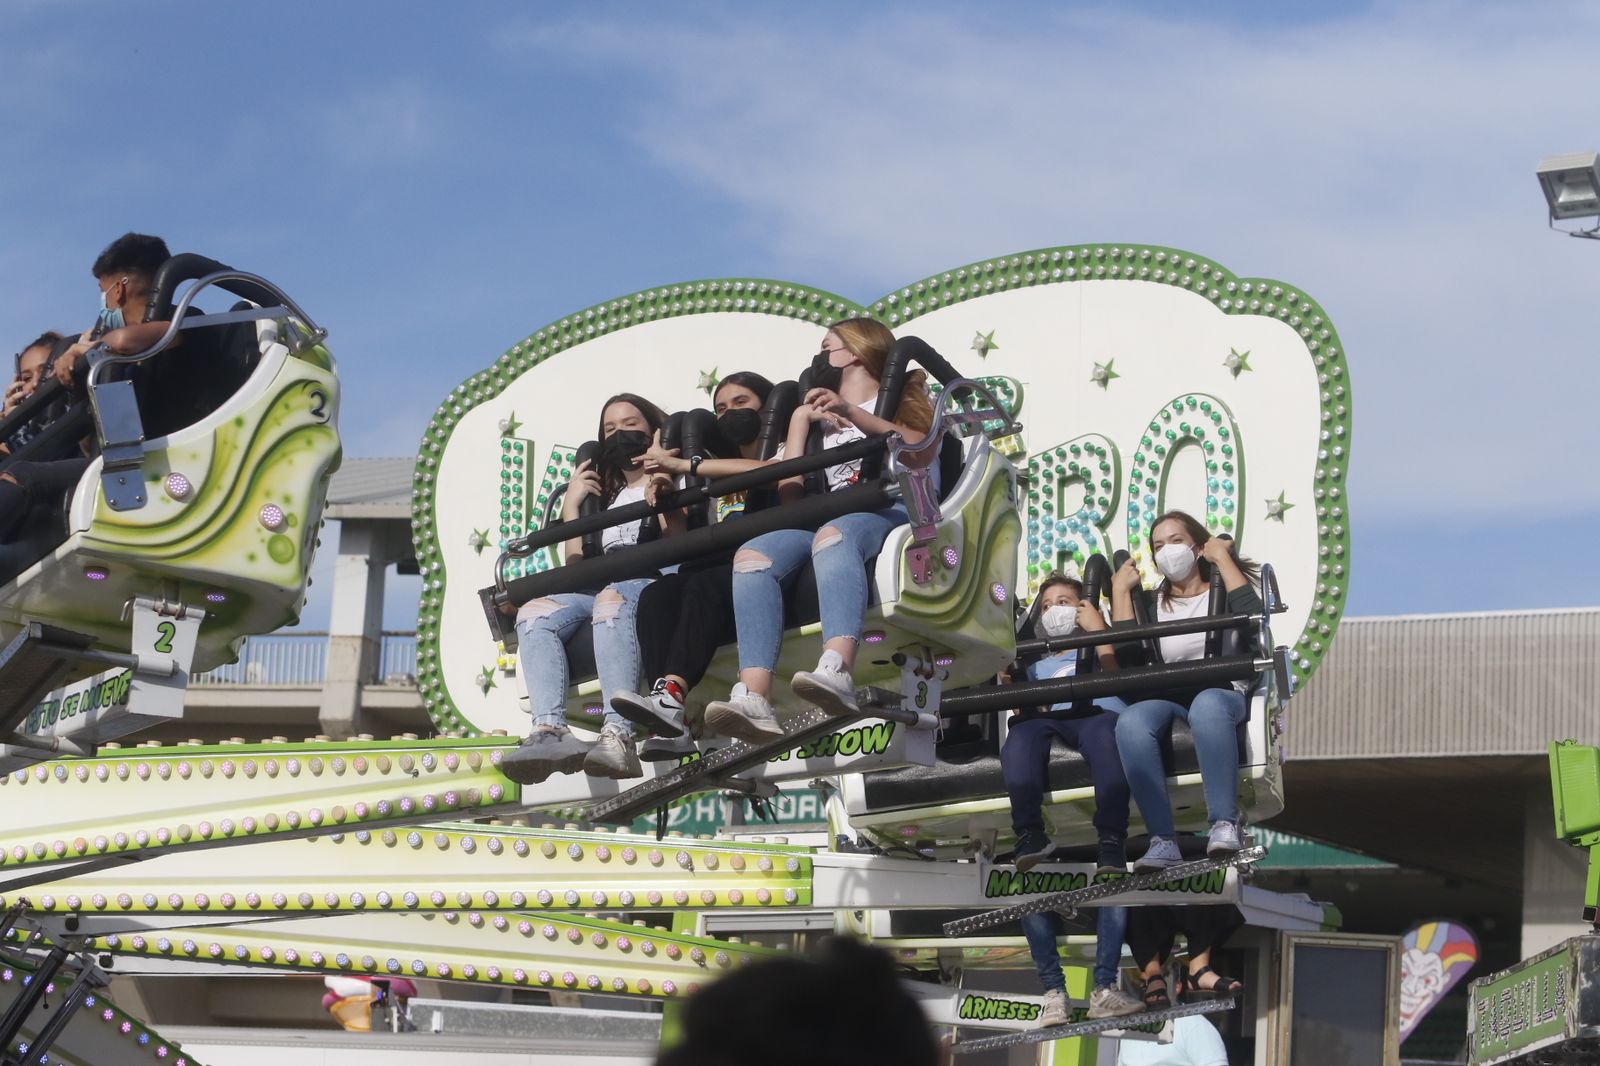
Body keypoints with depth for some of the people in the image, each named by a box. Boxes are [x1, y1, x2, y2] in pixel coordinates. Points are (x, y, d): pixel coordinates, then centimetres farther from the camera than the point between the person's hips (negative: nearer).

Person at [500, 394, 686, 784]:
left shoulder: (668, 483, 21)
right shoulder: (604, 495, 33)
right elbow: (576, 566, 22)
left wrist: (662, 503, -12)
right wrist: (571, 503, 19)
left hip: (650, 583, -5)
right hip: (598, 587, 5)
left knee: (611, 600, -41)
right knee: (533, 613, -26)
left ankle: (618, 737, -58)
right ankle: (550, 731, -47)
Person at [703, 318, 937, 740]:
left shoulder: (899, 397, 21)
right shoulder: (819, 417, 33)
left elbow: (923, 449, -4)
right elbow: (790, 493, 18)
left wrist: (852, 414, -14)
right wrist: (799, 419, 16)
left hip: (890, 509, -4)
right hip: (829, 517, 4)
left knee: (833, 535, -41)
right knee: (752, 555, -29)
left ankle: (837, 673, -64)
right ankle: (753, 699, -47)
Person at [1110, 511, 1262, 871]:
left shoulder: (1222, 590, 16)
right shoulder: (1150, 602, 22)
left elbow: (1253, 618, -9)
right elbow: (1128, 658, 4)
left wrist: (1222, 558, 0)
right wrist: (1121, 591, 10)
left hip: (1222, 693, -2)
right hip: (1167, 699, 2)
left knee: (1207, 704, -42)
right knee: (1130, 722, -35)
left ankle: (1225, 825, -42)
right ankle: (1163, 840, -39)